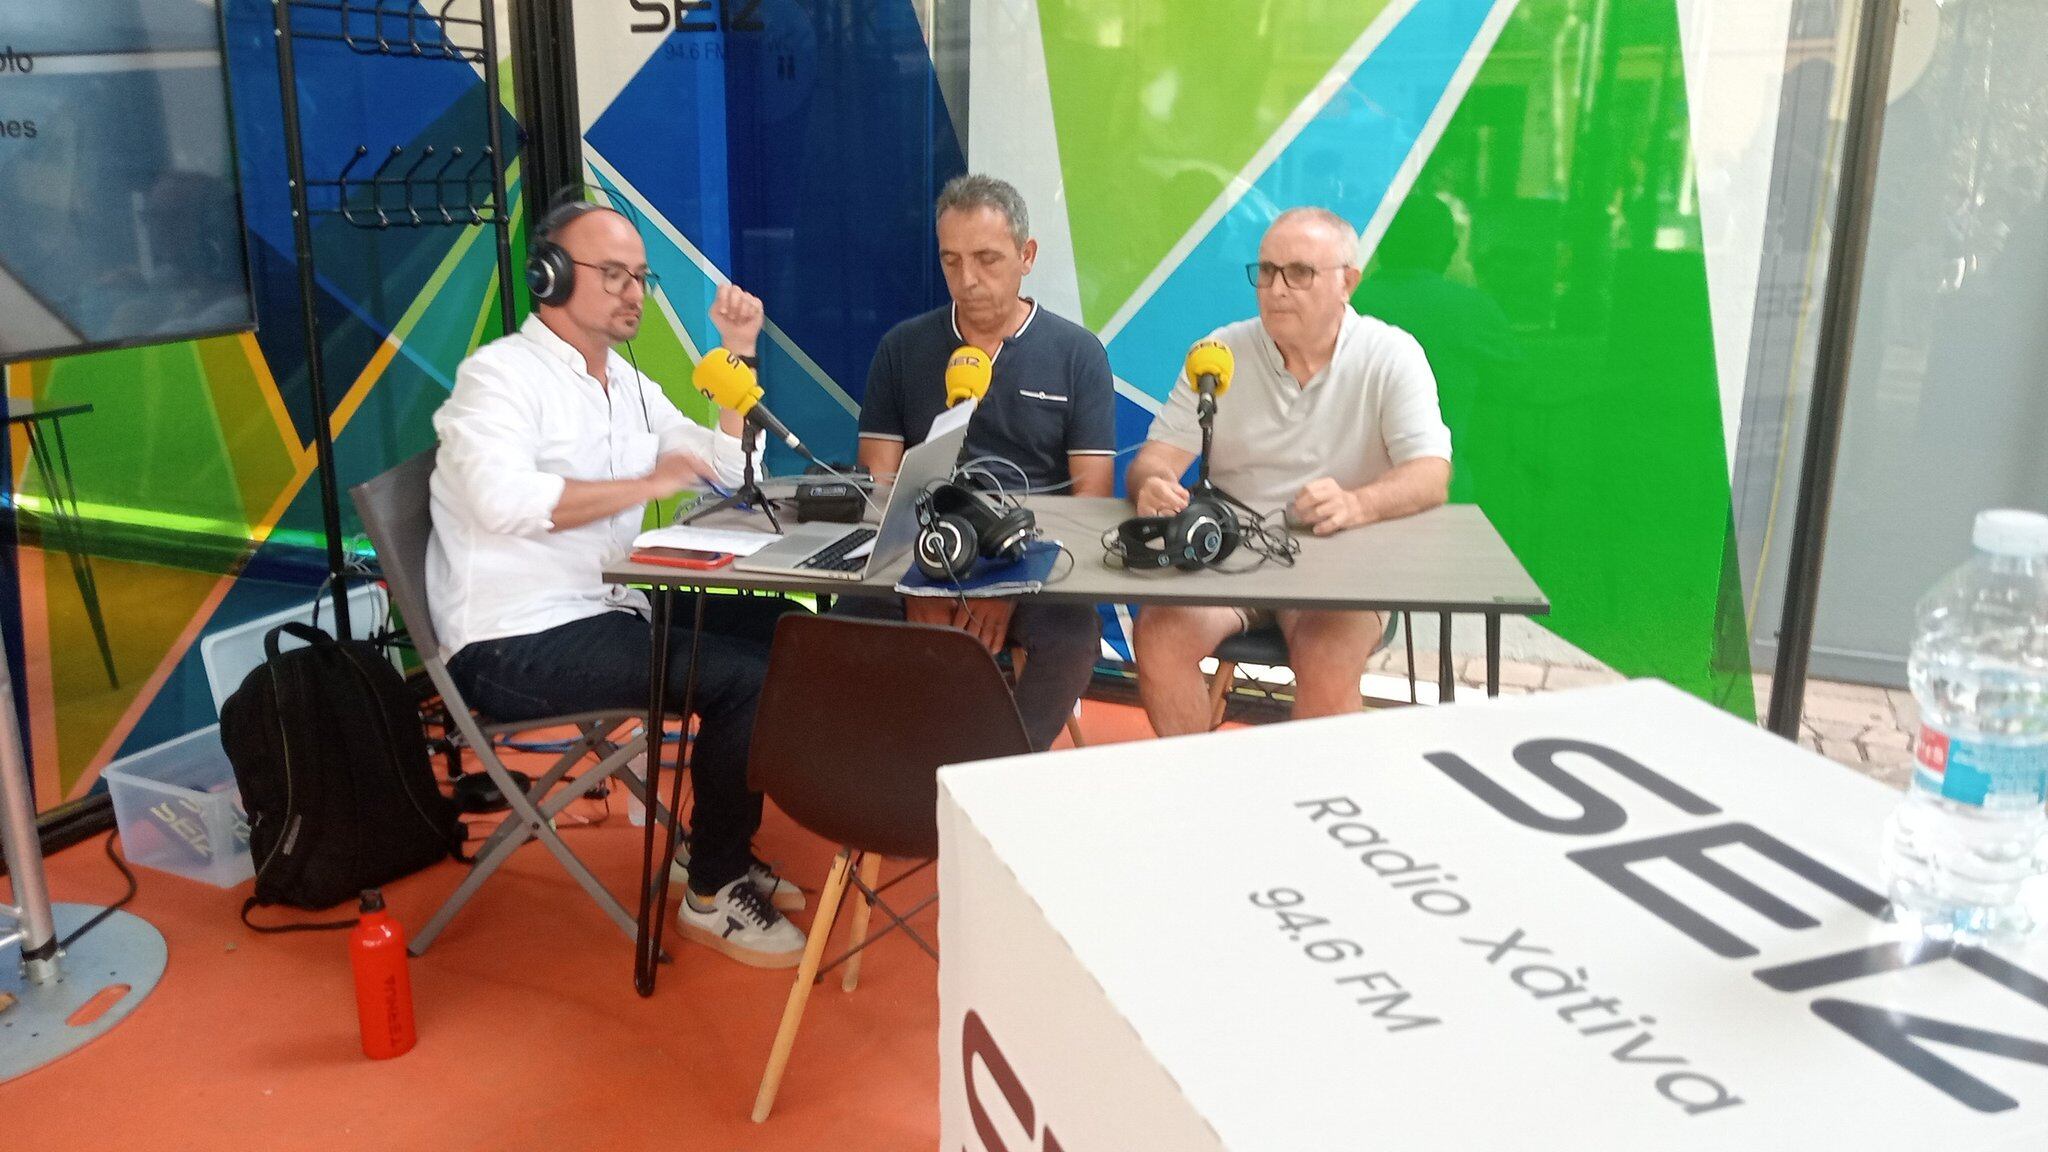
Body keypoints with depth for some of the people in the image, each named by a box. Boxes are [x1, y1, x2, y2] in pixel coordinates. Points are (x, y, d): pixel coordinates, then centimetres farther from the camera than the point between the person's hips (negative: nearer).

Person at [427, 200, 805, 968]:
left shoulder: (627, 384, 15)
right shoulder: (502, 373, -11)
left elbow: (731, 469, 16)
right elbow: (504, 498, -30)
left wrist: (738, 354, 7)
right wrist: (648, 484, -23)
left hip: (604, 615, 9)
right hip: (516, 646, -9)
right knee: (745, 679, -20)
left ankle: (719, 845, 13)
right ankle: (711, 897, -4)